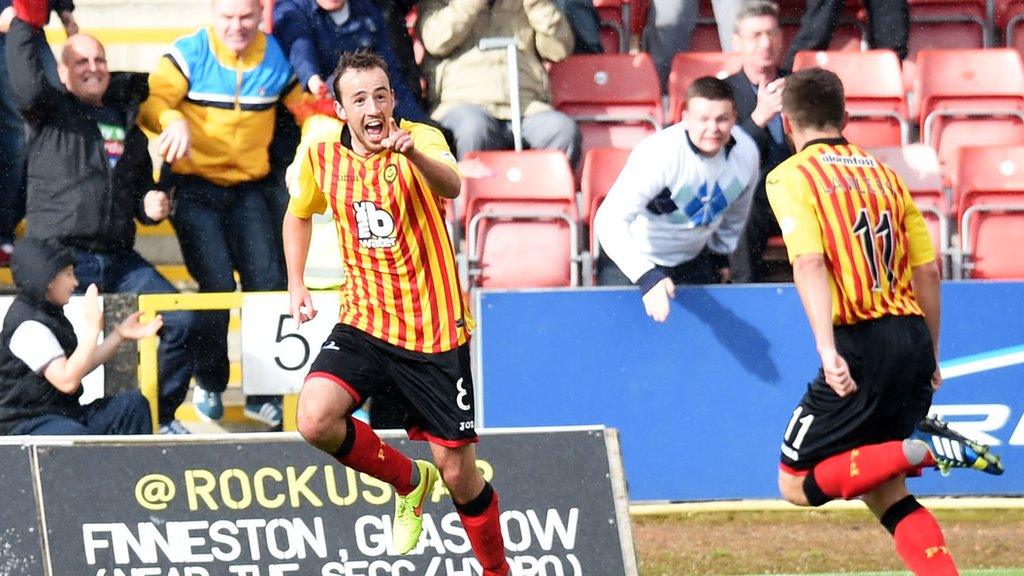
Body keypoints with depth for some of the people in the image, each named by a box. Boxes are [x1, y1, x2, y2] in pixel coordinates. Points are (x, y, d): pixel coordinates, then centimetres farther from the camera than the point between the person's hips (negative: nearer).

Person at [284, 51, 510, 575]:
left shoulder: (421, 141, -14)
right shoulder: (322, 158, -1)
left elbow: (451, 186, -39)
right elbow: (299, 213, 22)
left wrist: (411, 153, -59)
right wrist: (296, 282, 12)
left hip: (435, 331, -3)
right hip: (363, 324, 3)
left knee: (459, 475, 0)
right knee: (316, 420, -23)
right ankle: (408, 480, 5)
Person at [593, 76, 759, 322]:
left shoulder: (746, 152, -15)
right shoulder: (658, 153, -34)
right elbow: (609, 220, -42)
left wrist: (721, 254, 20)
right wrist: (647, 276, -53)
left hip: (692, 259, 5)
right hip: (637, 257, -5)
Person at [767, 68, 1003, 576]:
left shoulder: (791, 177, 0)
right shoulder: (884, 173, 17)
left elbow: (809, 264, -16)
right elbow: (928, 270, 16)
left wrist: (827, 349, -24)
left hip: (861, 343, -7)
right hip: (914, 338, 7)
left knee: (798, 484, 4)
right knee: (885, 493, 17)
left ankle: (919, 451, -16)